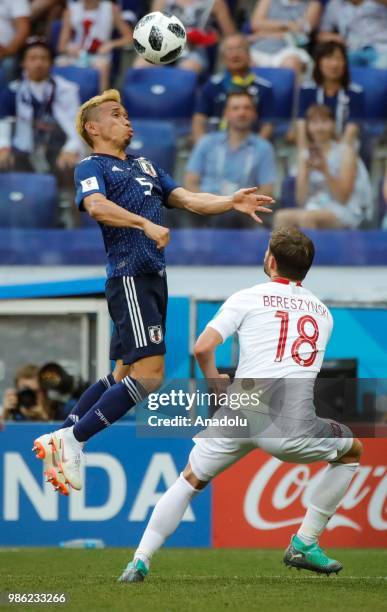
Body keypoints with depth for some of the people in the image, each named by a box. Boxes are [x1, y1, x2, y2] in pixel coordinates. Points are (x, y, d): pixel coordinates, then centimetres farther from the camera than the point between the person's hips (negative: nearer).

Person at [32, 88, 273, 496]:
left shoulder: (145, 167, 25)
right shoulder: (91, 167, 0)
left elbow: (188, 200, 16)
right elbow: (96, 205, -20)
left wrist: (231, 202, -2)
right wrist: (145, 224, -33)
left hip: (152, 278, 9)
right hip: (130, 277, -9)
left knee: (123, 375, 11)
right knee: (149, 373, -17)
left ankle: (58, 439, 16)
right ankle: (72, 439, -11)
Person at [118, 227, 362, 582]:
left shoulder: (248, 298, 8)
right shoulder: (322, 313, 19)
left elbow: (202, 348, -2)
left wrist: (214, 380, 18)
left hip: (241, 415, -1)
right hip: (292, 429, 1)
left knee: (190, 481, 21)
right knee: (352, 451, 29)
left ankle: (140, 561, 12)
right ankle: (305, 544, 23)